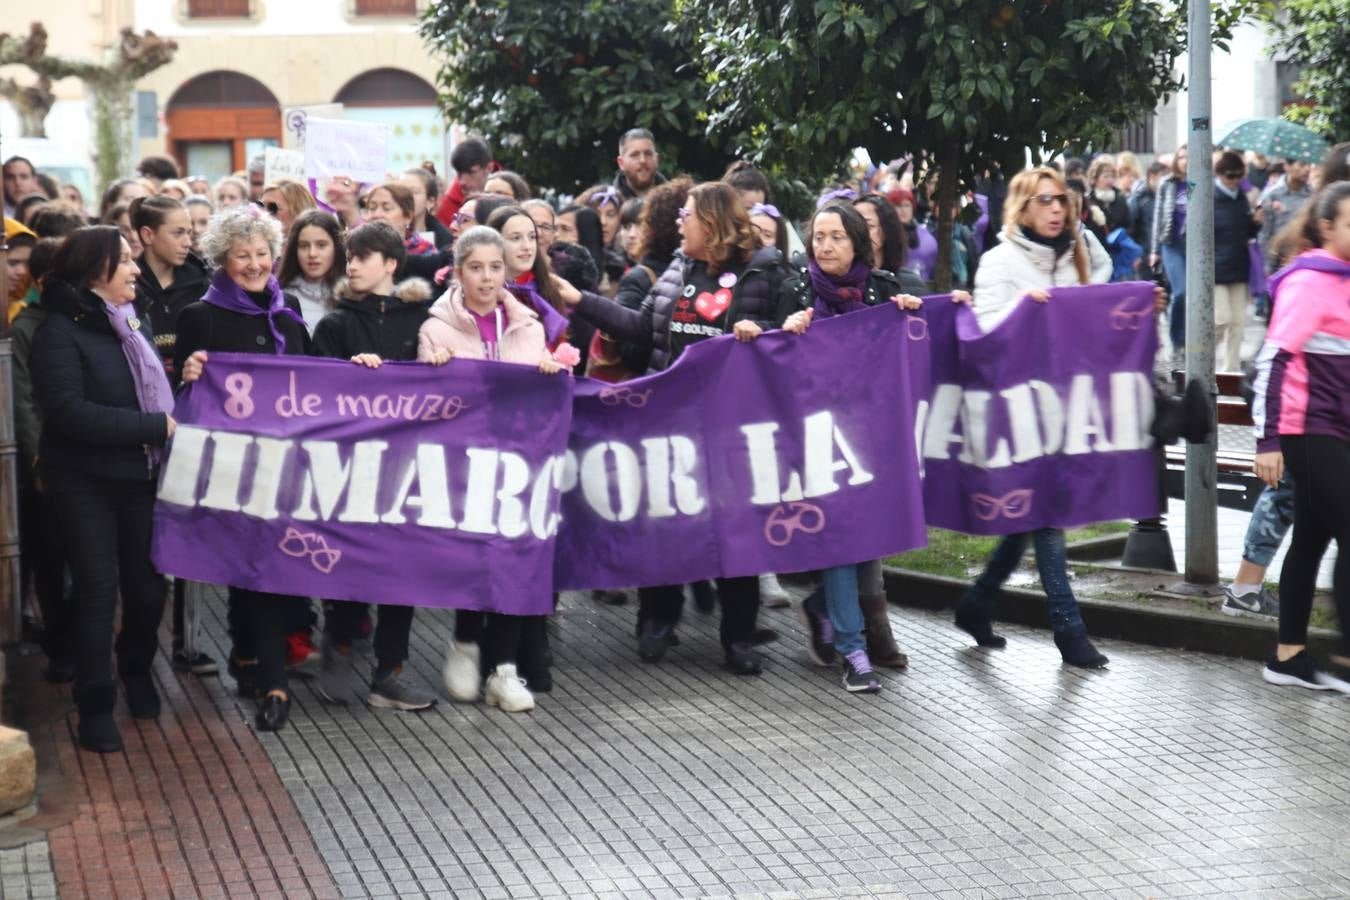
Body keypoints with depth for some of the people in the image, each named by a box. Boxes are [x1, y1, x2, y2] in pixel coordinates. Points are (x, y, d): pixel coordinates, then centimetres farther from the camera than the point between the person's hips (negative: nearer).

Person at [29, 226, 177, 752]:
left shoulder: (133, 323, 10)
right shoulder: (61, 331, -13)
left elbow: (155, 391, 17)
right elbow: (68, 411, -24)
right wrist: (152, 427, -22)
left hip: (140, 477, 6)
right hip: (85, 483, -6)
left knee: (147, 586, 6)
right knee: (98, 590, -5)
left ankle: (137, 670, 34)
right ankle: (96, 706, 8)